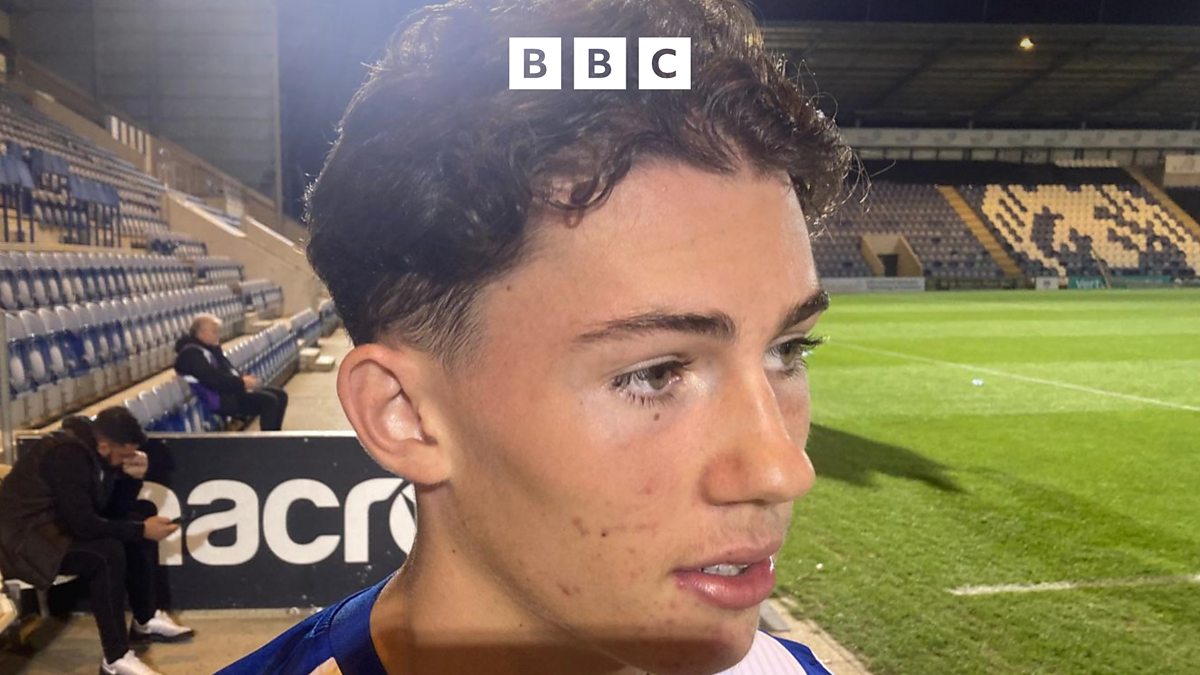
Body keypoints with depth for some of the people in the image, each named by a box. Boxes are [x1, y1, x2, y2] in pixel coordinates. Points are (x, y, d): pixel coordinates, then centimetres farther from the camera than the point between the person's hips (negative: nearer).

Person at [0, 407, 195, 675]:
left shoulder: (94, 449, -1)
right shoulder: (68, 455, -29)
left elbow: (117, 509, 4)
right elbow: (83, 525, -31)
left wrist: (133, 477, -15)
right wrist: (141, 530, -24)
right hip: (27, 535, -10)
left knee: (138, 523, 4)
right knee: (108, 553, -30)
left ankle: (146, 620, 15)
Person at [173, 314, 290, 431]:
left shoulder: (211, 347, 17)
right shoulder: (191, 353, -14)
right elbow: (213, 379, -24)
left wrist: (243, 378, -1)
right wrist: (242, 382, -18)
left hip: (229, 389, 10)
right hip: (219, 398, -10)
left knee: (280, 395, 2)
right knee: (269, 401, -24)